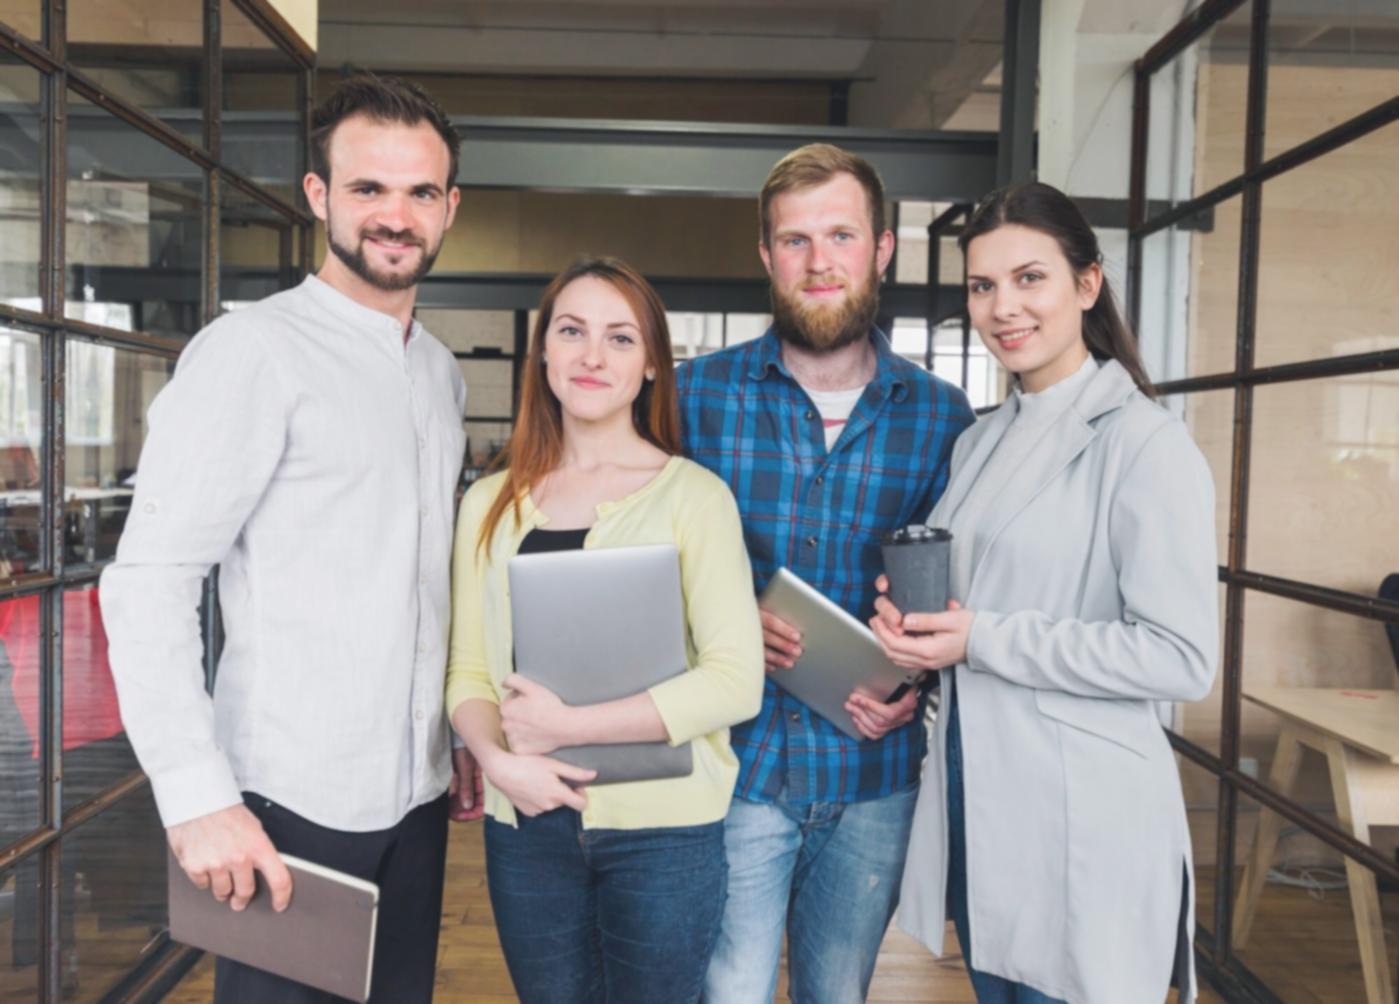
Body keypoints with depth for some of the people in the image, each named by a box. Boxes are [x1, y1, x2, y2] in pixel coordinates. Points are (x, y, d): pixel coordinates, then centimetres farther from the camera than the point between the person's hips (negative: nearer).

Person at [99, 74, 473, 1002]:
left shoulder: (443, 374, 11)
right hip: (289, 807, -6)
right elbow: (147, 582, -14)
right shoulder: (255, 351, -10)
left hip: (416, 798, 6)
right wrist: (197, 798, -19)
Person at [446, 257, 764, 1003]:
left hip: (662, 829, -3)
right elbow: (468, 673, 5)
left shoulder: (692, 494, -7)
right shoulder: (490, 503, 6)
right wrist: (497, 759, -15)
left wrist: (565, 725, -15)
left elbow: (735, 680, -13)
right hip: (526, 827, 3)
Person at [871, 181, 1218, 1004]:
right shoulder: (981, 441, 10)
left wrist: (981, 640, -20)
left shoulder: (1145, 442, -13)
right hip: (975, 794, 7)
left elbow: (1183, 658, -18)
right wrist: (913, 616, -1)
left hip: (1081, 818, -7)